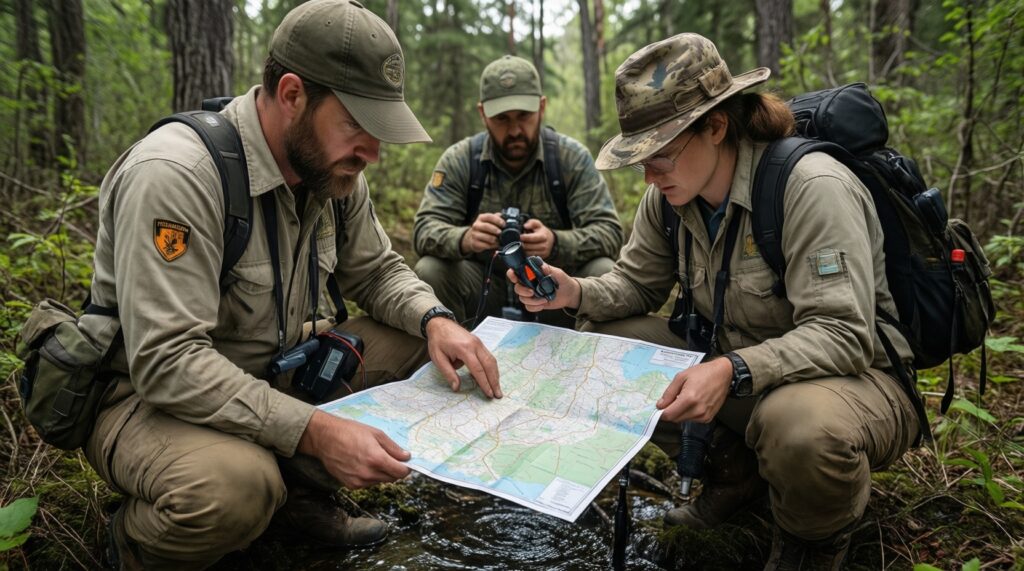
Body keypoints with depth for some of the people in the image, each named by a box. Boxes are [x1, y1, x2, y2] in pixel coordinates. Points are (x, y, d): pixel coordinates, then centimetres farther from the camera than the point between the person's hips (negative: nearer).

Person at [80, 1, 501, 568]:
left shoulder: (332, 169, -5)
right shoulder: (174, 175, -28)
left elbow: (377, 271, 7)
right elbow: (167, 362, -32)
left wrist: (436, 320, -14)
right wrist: (315, 430, -37)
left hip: (269, 374, 7)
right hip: (150, 391, -7)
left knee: (417, 339, -5)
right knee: (236, 485, -38)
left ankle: (302, 489, 7)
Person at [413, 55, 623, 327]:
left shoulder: (573, 157, -7)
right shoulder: (459, 160, -6)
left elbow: (609, 231, -14)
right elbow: (425, 230, -13)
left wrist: (556, 243, -37)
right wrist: (465, 238, -38)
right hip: (484, 287, 1)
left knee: (604, 273, -28)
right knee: (429, 271, -26)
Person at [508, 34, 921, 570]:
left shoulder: (812, 187, -25)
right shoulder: (670, 194, -4)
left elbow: (842, 335, -29)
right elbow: (637, 285, 5)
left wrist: (734, 370, -43)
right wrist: (575, 293, -17)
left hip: (855, 375, -6)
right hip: (733, 370, 7)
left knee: (800, 424, -41)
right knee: (603, 345, -7)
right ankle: (736, 471, 6)